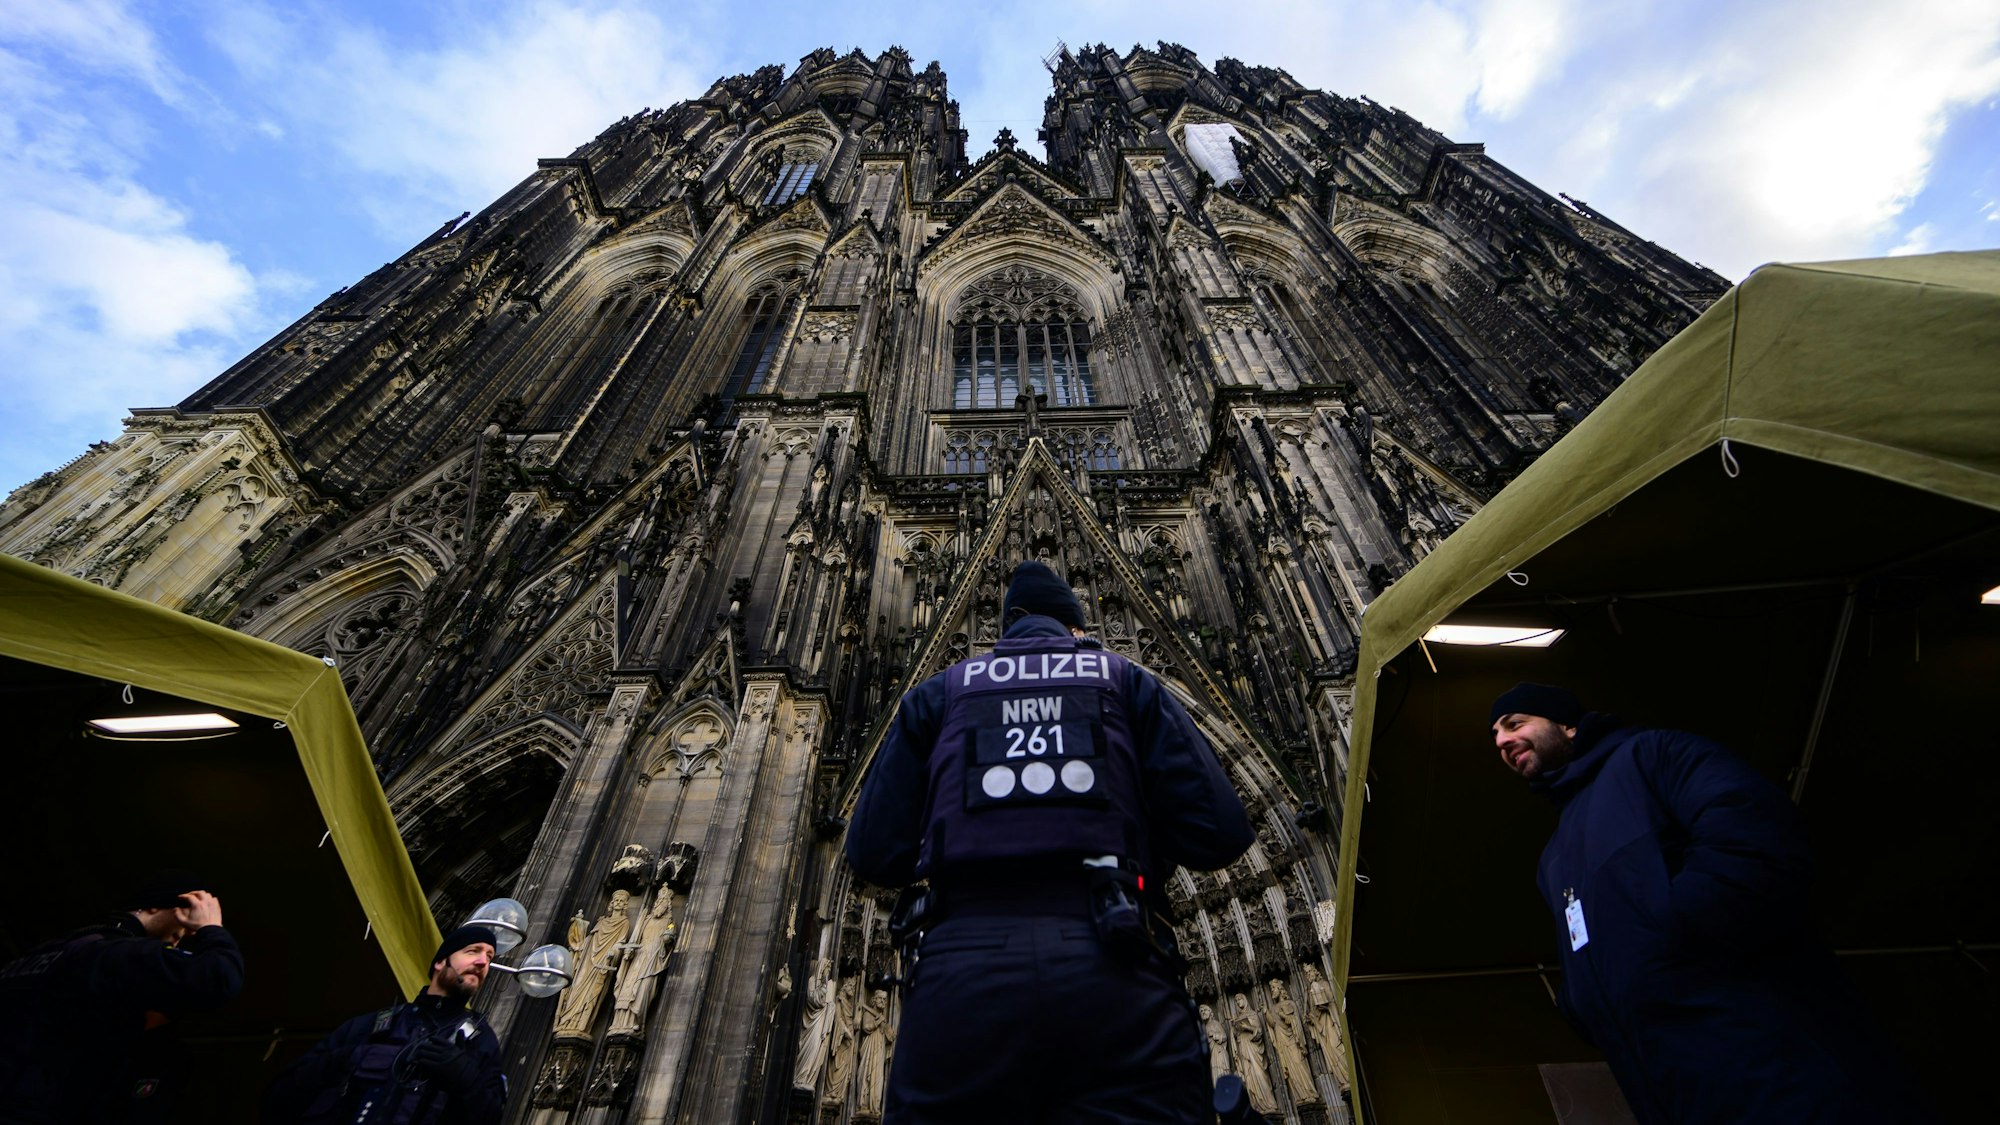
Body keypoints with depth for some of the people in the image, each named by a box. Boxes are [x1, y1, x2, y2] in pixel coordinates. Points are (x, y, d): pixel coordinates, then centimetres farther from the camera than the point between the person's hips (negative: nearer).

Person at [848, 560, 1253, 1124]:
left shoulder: (938, 693, 16)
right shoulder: (1127, 680, 14)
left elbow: (874, 854, 9)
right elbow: (1220, 834, 4)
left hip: (960, 970, 2)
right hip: (1112, 972, -1)